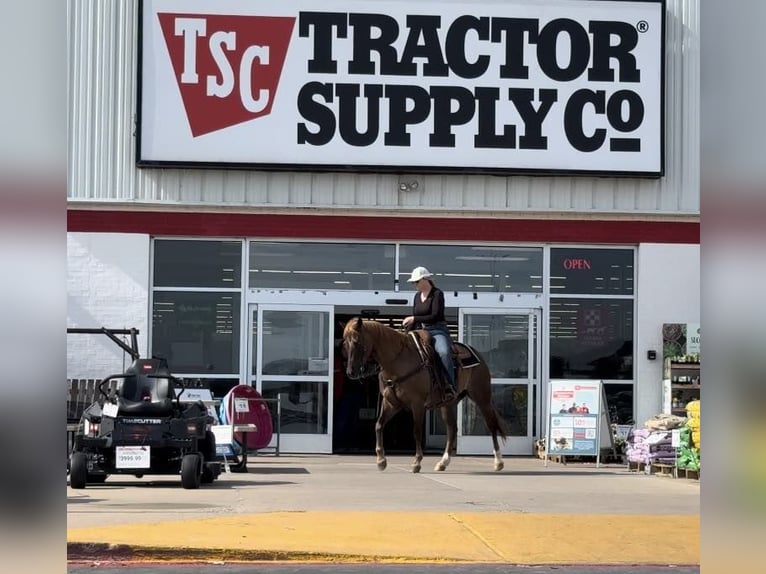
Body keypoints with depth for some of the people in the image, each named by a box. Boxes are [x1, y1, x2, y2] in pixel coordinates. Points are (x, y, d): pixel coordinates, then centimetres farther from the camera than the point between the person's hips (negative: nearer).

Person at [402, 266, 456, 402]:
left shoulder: (437, 294, -6)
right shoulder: (417, 296, 16)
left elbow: (435, 316, -15)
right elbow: (414, 320, 21)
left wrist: (414, 319, -15)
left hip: (437, 331, -8)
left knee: (444, 351, -36)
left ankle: (450, 387, -39)